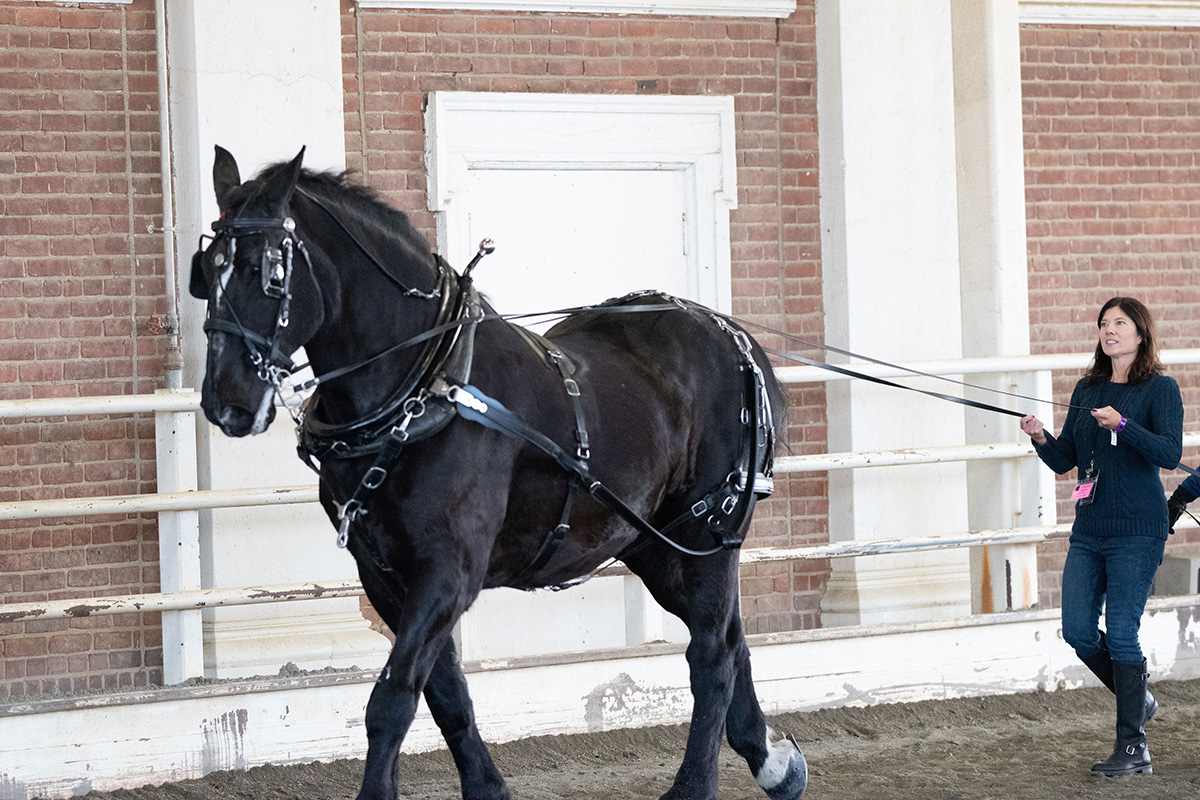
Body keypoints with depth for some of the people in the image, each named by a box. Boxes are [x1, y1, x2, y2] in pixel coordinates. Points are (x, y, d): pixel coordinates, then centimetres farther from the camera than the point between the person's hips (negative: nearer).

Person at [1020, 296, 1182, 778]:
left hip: (1137, 531, -6)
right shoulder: (1087, 390, 12)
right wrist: (1041, 439, -8)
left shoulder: (1160, 389, -4)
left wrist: (1122, 425, -28)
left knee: (1121, 633, -8)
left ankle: (1133, 748, -2)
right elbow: (1064, 460, 13)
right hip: (1089, 530, 6)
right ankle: (1136, 697, 26)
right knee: (1078, 631, 1)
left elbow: (1170, 453, -17)